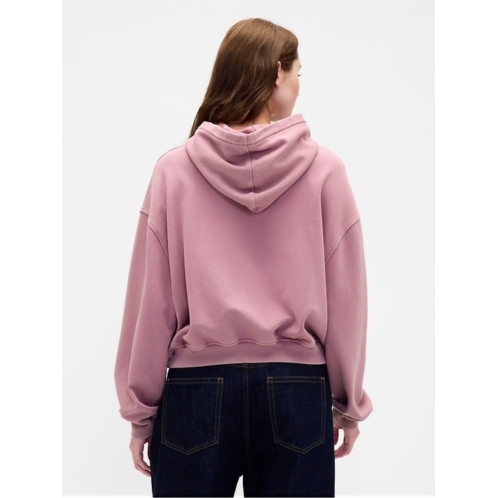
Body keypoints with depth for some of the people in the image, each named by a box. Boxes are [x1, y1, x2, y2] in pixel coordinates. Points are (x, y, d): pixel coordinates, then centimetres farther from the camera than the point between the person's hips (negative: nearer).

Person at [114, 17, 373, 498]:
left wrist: (140, 410, 6)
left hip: (196, 388, 0)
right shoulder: (324, 170, -5)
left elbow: (150, 302, -4)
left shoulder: (173, 170, -5)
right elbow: (345, 300, -2)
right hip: (297, 389, 0)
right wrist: (349, 403, 10)